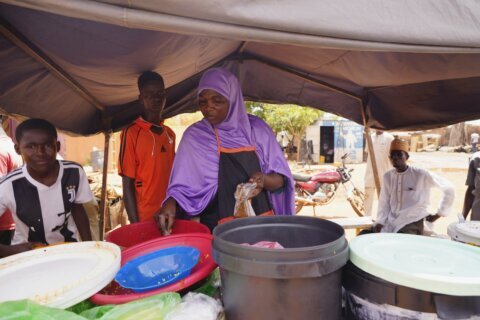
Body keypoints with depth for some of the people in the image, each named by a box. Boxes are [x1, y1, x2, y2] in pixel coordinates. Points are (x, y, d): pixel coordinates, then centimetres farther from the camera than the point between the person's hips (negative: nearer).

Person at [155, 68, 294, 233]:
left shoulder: (256, 128, -2)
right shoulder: (194, 136, -3)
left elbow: (281, 179, 1)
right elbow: (183, 185, 0)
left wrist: (264, 180, -19)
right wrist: (172, 203, -20)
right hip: (217, 228, -1)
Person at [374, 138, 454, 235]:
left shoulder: (421, 175, -10)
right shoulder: (388, 176, 3)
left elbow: (449, 189, -1)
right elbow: (384, 203, 7)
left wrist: (439, 214, 1)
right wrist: (380, 222, -7)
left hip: (413, 223, -5)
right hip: (390, 223, 5)